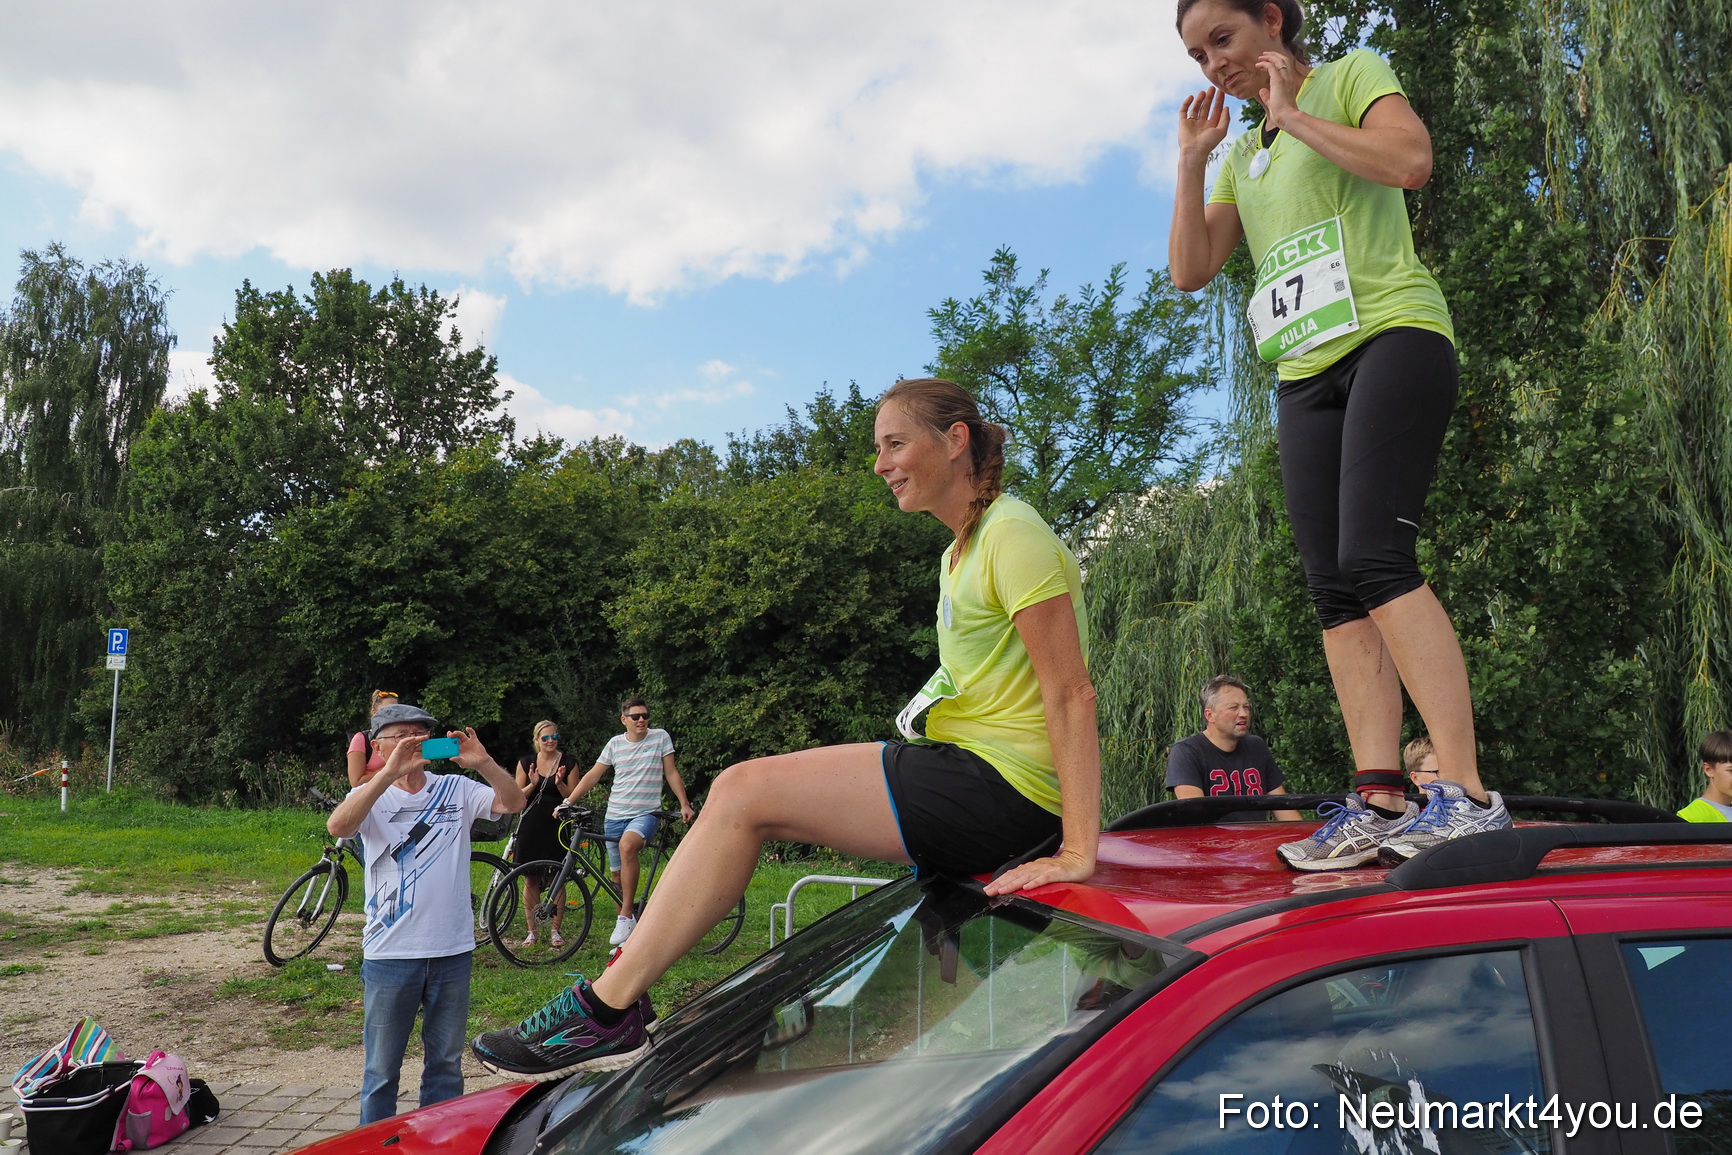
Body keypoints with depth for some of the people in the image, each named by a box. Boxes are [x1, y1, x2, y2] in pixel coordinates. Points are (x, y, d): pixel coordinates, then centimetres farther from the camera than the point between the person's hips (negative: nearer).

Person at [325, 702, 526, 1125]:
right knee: (381, 1071, 9)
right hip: (390, 952, -2)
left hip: (452, 949, 2)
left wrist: (483, 763, -23)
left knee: (446, 1064, 15)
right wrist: (390, 773, -30)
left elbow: (514, 803, -8)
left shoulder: (455, 789, 5)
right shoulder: (371, 797, 0)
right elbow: (337, 826, -21)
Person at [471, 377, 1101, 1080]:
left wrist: (1079, 851, -23)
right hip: (973, 769, 9)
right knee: (745, 797, 5)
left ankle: (605, 1013, -6)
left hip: (1001, 787, -9)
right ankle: (618, 993, 7)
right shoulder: (960, 553, 19)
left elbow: (1071, 694, -18)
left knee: (742, 794, -13)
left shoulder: (1013, 534, -11)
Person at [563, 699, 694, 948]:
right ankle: (627, 936, 21)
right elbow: (592, 776, 9)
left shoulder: (660, 737, 1)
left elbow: (671, 772, 5)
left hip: (645, 813, -4)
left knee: (627, 845, -35)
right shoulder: (615, 743, 7)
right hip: (615, 815, 4)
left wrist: (684, 804, -1)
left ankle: (626, 917, -31)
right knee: (618, 874, 7)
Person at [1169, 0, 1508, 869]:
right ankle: (1379, 800, -7)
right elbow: (1189, 271, 16)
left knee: (1375, 558, -23)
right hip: (1306, 370, 7)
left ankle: (1466, 795, -23)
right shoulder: (1241, 157, 24)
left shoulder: (1352, 75, 8)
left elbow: (1411, 161, -12)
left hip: (1392, 332, -7)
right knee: (1334, 589, -5)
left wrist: (1292, 113, -5)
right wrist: (1192, 159, 10)